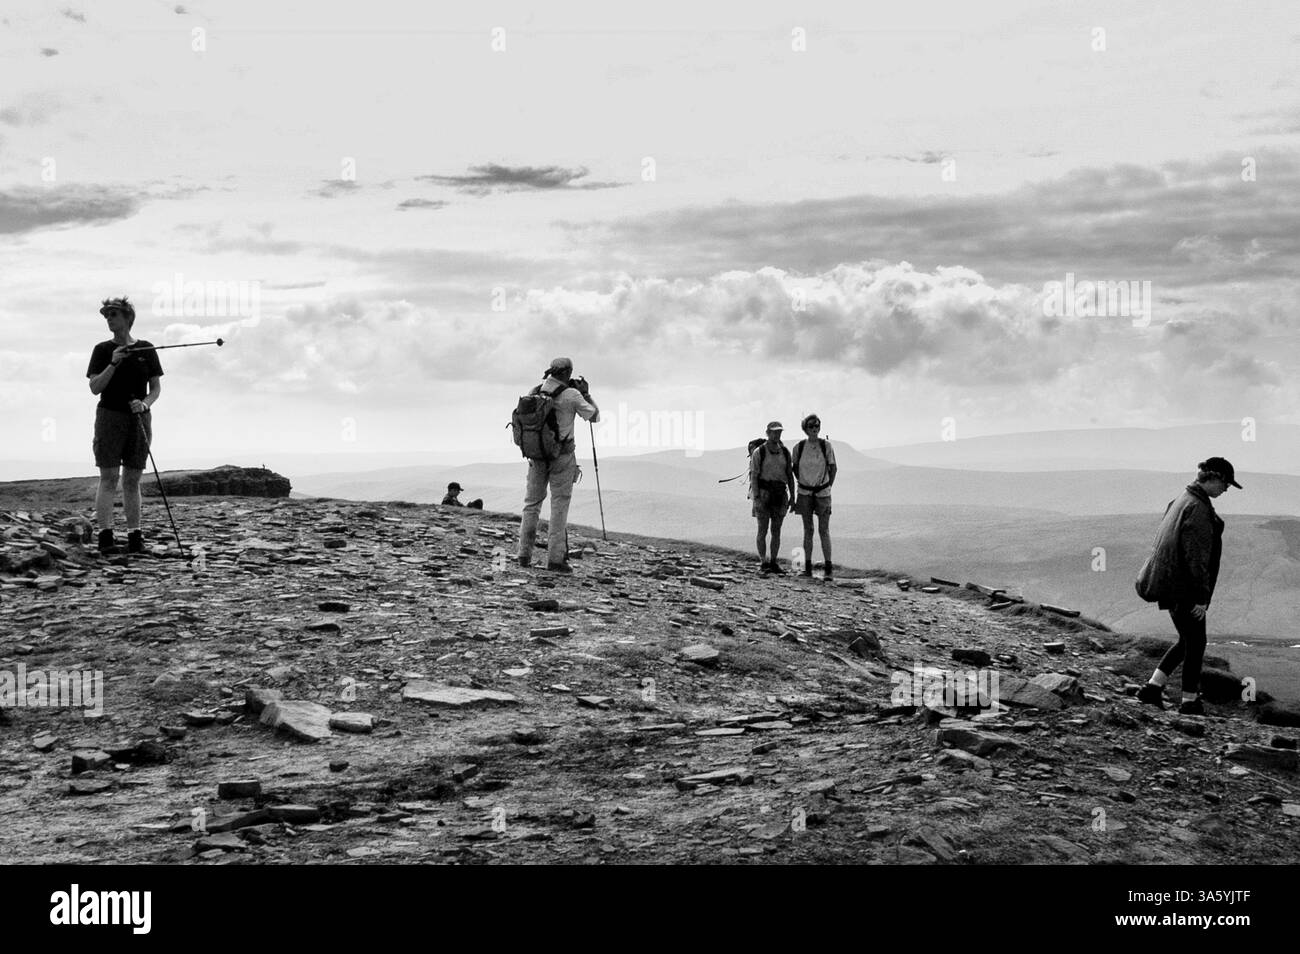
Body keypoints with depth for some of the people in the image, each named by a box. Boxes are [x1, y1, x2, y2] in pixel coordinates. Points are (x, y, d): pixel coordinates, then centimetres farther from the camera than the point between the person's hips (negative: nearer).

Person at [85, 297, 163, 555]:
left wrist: (145, 404, -13)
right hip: (110, 415, -1)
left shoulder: (145, 349, 7)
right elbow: (95, 388, -4)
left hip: (139, 418, 2)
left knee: (133, 480, 3)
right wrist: (113, 364, -16)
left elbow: (156, 387, 6)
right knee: (109, 478, -7)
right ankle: (105, 536, -8)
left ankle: (135, 537, 4)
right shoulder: (103, 350, 4)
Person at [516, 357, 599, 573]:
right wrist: (586, 394, 9)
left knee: (532, 504, 12)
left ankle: (525, 555, 10)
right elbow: (595, 417, -2)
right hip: (562, 456, -4)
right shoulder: (571, 395, -11)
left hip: (536, 455, 4)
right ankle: (555, 559, -4)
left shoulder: (534, 392, 2)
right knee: (559, 506, 0)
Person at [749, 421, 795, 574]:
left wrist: (792, 495, 3)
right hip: (763, 494, -4)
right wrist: (756, 498, -16)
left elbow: (790, 474, 9)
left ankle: (774, 563, 11)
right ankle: (764, 564, 3)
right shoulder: (759, 452, -6)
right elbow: (754, 476, -9)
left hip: (780, 494, 4)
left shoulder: (785, 452, 7)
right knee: (763, 530, -2)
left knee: (776, 531, 5)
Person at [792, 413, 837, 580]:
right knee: (808, 530, 7)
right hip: (805, 493, 2)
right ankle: (807, 568, 11)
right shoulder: (798, 447, -3)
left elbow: (833, 468, 2)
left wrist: (827, 487, 2)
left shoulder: (826, 446, -7)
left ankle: (828, 569, -2)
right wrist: (802, 483, 12)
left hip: (822, 492, -2)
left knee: (824, 531, -4)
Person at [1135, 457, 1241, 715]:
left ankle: (1153, 686, 14)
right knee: (1195, 642, 4)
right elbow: (1196, 556, -22)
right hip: (1185, 588, -10)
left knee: (1188, 640, 18)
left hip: (1170, 584, 10)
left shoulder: (1182, 501, 12)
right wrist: (1202, 597, -19)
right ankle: (1190, 702, 14)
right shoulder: (1198, 508, -19)